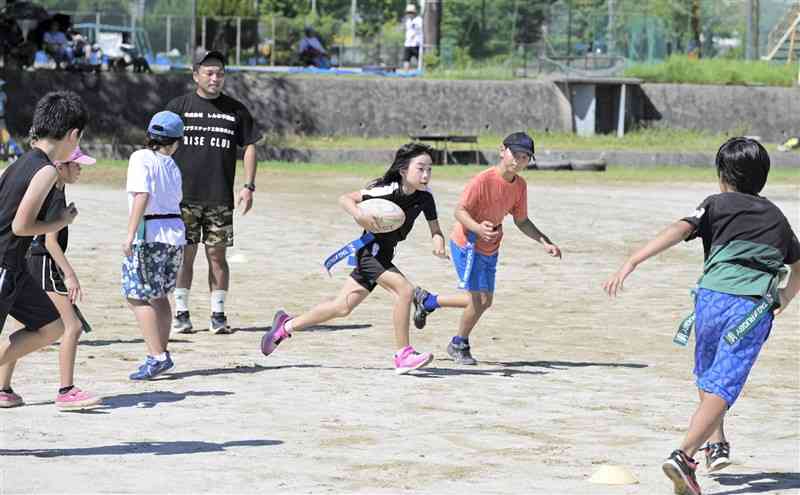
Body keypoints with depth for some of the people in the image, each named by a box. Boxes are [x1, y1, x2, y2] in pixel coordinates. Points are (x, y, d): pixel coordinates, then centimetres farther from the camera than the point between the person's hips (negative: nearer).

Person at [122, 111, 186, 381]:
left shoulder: (141, 158, -7)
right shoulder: (172, 166, 13)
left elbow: (142, 196, -17)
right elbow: (176, 200, 13)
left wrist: (130, 235, -19)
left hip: (150, 234, -7)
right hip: (176, 231, 7)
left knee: (137, 296, -2)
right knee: (158, 295, 20)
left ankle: (157, 356, -9)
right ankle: (161, 355, 23)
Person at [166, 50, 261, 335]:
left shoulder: (236, 110, 8)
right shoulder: (179, 107, 4)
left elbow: (249, 147, 11)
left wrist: (249, 186, 2)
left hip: (220, 197, 1)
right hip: (184, 195, -1)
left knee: (217, 256, 2)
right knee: (185, 255, 1)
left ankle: (218, 315, 7)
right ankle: (181, 313, 8)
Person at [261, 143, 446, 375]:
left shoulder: (424, 196, -4)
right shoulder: (387, 190, -23)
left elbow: (435, 230, 1)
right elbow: (345, 199, -18)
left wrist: (438, 242, -21)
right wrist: (360, 215, -37)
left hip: (383, 255, 7)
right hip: (370, 249, -7)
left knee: (343, 306, 13)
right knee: (404, 289, -24)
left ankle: (287, 325, 30)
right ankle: (403, 355, -17)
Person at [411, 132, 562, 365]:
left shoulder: (520, 185, 0)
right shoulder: (484, 180, -23)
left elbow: (521, 221, 12)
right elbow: (460, 211, -21)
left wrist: (544, 242, 2)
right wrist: (478, 228, -39)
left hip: (490, 249, 8)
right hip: (467, 244, -8)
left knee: (484, 301, 13)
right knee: (480, 299, -10)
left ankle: (426, 300, 32)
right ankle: (459, 345, 15)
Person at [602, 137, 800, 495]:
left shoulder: (717, 204, 11)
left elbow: (680, 230, -8)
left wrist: (631, 263, -17)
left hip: (712, 296, 0)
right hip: (755, 308, 1)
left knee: (707, 377, 27)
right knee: (722, 386, -8)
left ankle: (716, 444, 27)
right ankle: (684, 455, -25)